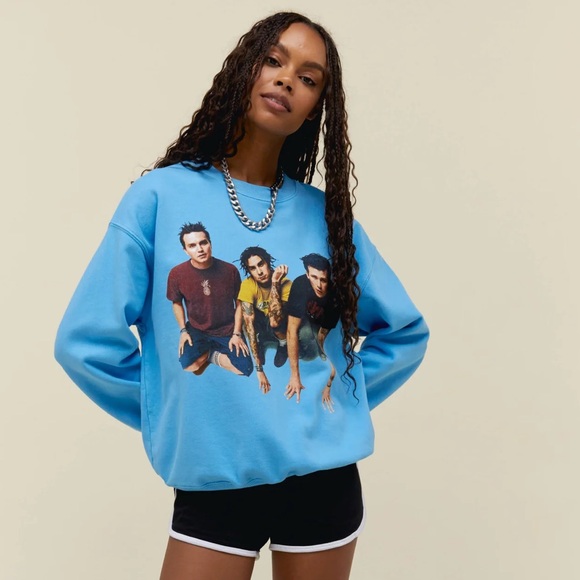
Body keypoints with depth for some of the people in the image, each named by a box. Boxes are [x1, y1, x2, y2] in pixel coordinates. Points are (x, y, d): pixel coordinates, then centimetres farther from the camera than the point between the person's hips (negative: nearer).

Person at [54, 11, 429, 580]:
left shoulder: (325, 214, 0)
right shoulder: (162, 195, -7)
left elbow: (404, 331, 10)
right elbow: (86, 340, -7)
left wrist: (340, 402, 1)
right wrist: (177, 415, -2)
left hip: (325, 480, 3)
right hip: (212, 487, -2)